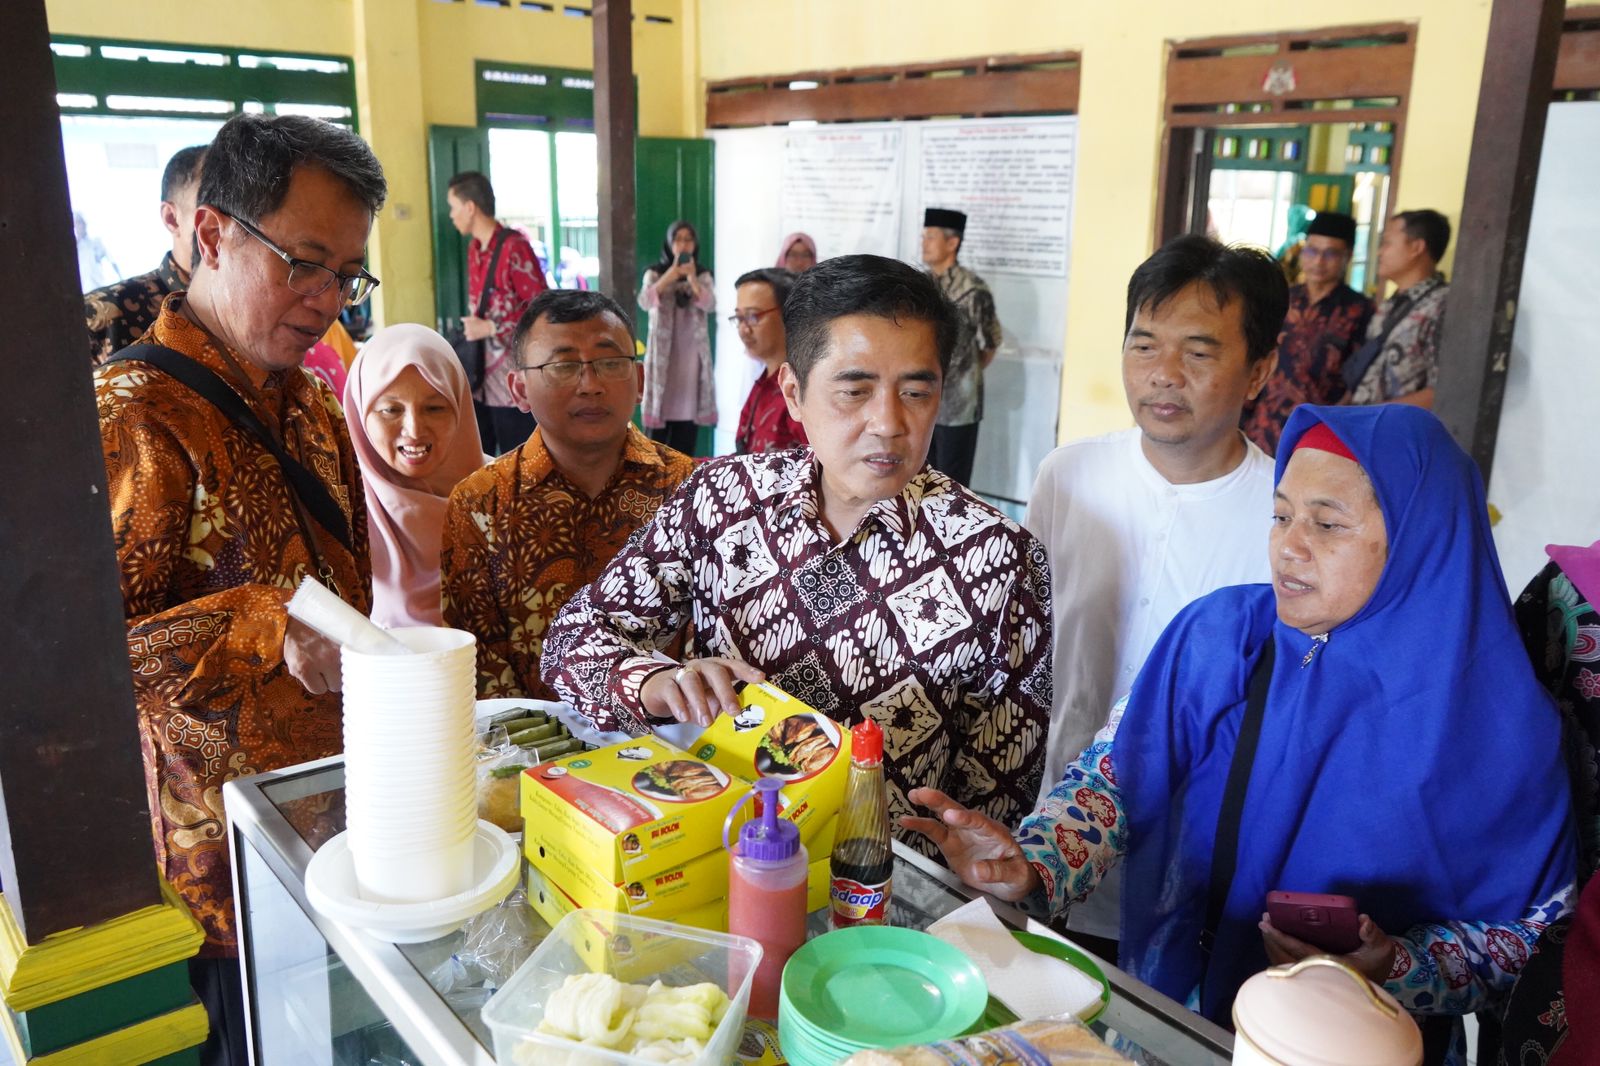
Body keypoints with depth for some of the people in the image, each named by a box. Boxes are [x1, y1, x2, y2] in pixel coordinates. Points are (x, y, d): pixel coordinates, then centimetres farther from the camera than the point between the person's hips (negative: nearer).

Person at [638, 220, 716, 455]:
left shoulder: (703, 276, 7)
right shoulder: (655, 273, 3)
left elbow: (710, 305, -12)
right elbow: (645, 302, -16)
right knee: (659, 414, -5)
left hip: (692, 354, 2)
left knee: (687, 411, 2)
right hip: (662, 354, -2)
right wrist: (672, 273, -26)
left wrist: (691, 277, -27)